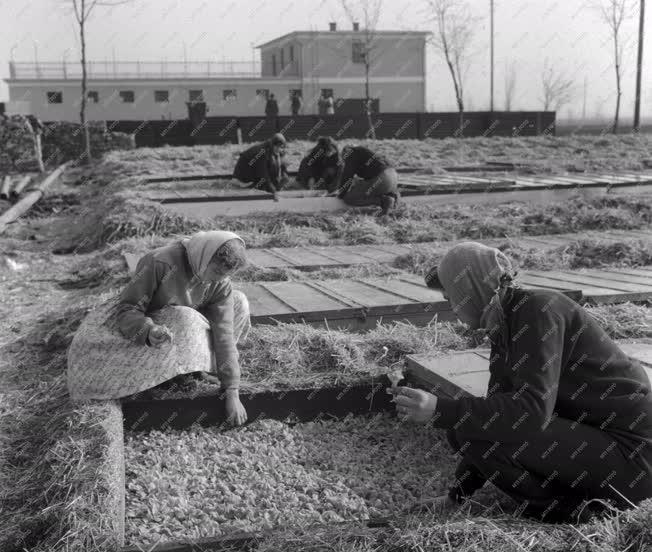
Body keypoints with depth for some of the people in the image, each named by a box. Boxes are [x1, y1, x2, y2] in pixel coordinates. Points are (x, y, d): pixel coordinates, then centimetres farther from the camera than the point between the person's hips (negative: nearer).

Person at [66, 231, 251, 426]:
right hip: (138, 328, -4)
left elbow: (224, 334, -20)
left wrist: (232, 393, -26)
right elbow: (126, 310, -28)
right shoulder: (160, 262, -34)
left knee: (239, 303, -11)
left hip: (183, 326, 5)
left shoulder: (221, 282, -20)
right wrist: (149, 330, -51)